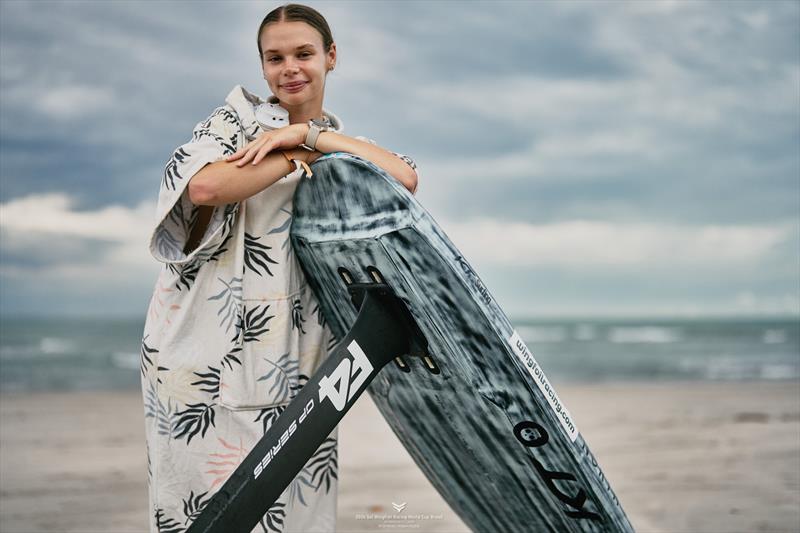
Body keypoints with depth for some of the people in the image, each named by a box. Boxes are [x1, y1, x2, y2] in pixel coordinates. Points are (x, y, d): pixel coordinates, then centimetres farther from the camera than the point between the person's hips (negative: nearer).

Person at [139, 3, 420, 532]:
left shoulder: (345, 148, 15)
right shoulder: (236, 121, 5)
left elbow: (405, 177, -7)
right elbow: (204, 186, -16)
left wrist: (306, 134, -11)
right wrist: (301, 158, -10)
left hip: (296, 364, 3)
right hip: (209, 352, -3)